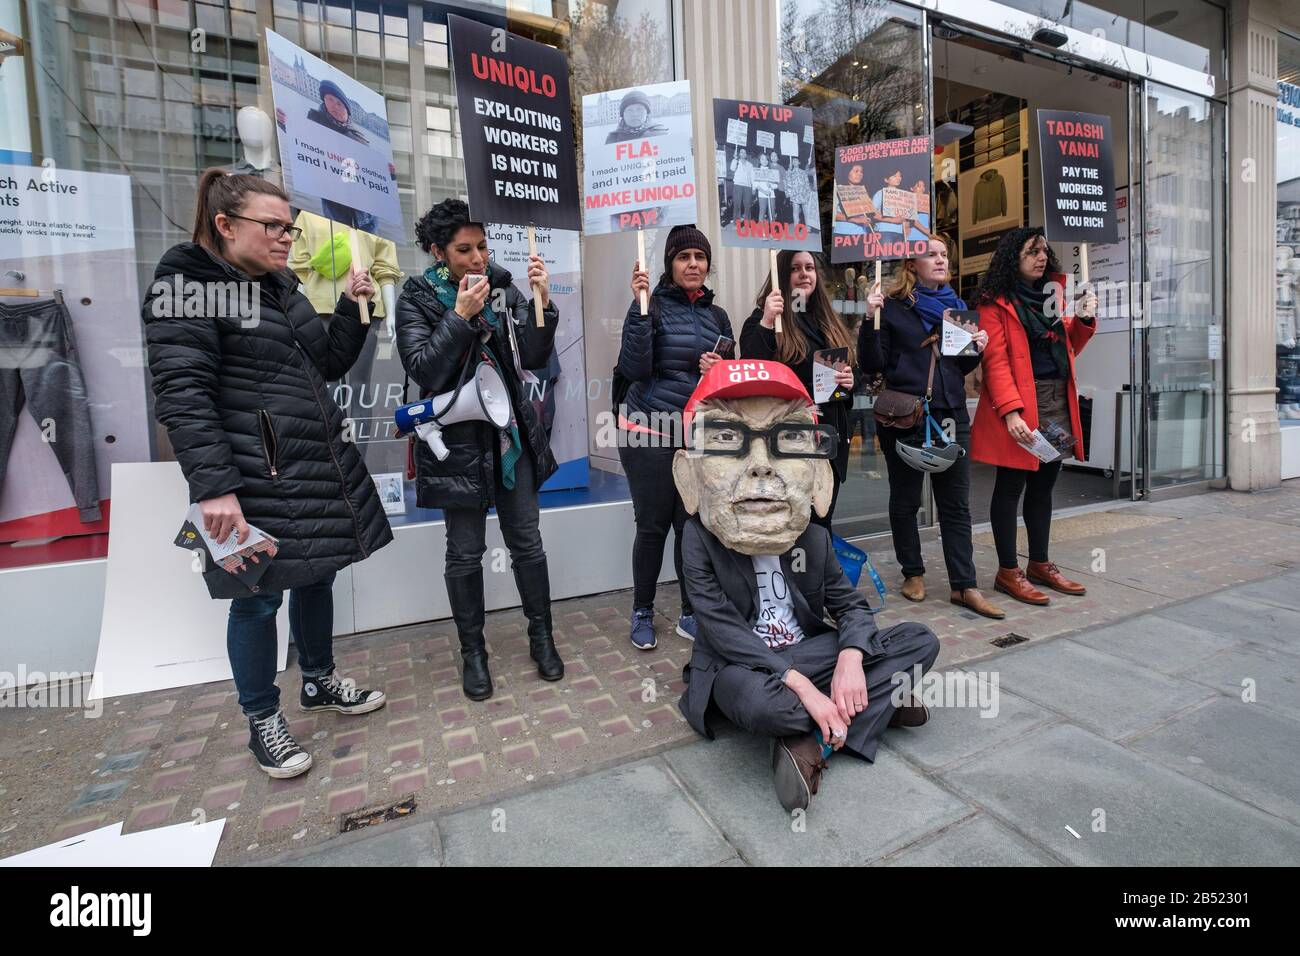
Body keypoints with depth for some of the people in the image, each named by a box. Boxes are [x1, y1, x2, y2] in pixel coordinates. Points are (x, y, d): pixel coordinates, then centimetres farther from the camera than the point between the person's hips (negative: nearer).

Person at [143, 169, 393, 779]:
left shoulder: (282, 287, 15)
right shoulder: (186, 286, -8)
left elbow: (329, 365, 18)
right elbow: (181, 395, -17)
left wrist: (352, 309, 5)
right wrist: (214, 487, -25)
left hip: (321, 469, 8)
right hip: (255, 480, -8)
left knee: (317, 574, 17)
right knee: (259, 598, 4)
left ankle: (319, 682, 38)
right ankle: (263, 722, 24)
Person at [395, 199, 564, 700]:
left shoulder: (502, 288, 3)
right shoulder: (417, 300, -3)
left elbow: (534, 357, -4)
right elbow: (423, 371, -14)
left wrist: (542, 300, -16)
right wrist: (461, 316, -20)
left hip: (512, 433, 3)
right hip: (458, 440, -2)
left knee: (527, 542, 9)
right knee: (465, 552, 7)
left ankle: (541, 636, 27)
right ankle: (472, 650, 27)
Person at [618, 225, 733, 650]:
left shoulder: (717, 315, 10)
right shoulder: (652, 305, -6)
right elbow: (633, 370, -17)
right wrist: (640, 308, -22)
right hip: (648, 432, -4)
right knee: (653, 525, 2)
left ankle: (691, 613, 21)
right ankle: (642, 613, 21)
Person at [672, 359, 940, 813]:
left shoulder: (813, 538, -2)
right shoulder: (702, 538, -16)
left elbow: (851, 604, 3)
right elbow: (725, 631, -21)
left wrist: (850, 662, -21)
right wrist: (803, 687, -29)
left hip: (811, 655, 6)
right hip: (746, 666, -5)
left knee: (921, 641, -7)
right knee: (755, 701, -42)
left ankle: (810, 744, -18)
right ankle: (879, 703, -15)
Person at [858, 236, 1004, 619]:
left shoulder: (955, 307, 15)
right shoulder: (892, 307, 0)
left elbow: (961, 368, 20)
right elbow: (872, 364, -7)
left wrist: (976, 348, -1)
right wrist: (870, 320, -19)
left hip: (951, 415, 4)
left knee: (956, 504, 4)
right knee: (905, 499, 7)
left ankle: (964, 586, 10)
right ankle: (913, 573, 24)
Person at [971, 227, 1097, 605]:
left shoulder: (1052, 294, 18)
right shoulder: (996, 303, -5)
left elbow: (1068, 348, 22)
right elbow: (996, 361, -14)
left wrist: (1083, 320, 3)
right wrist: (1011, 412, -23)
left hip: (1057, 403, 8)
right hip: (1019, 406, -7)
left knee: (1043, 485, 12)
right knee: (1011, 486, -2)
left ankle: (1040, 564, 23)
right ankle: (1008, 571, 7)